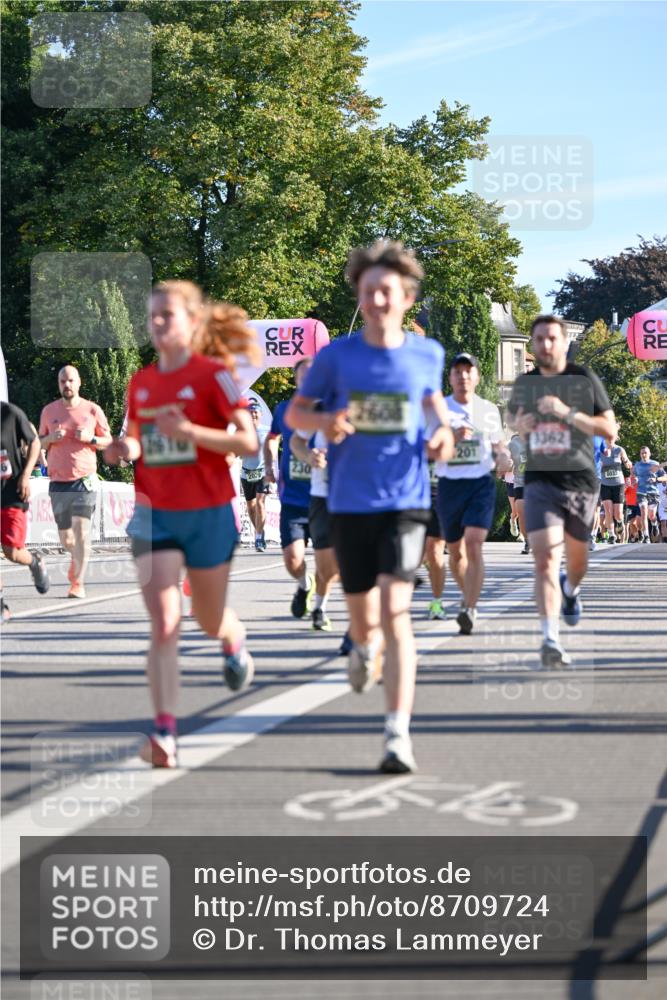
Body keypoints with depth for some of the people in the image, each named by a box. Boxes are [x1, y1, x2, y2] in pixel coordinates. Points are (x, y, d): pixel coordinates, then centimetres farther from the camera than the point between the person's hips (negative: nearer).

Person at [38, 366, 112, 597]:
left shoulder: (92, 410, 4)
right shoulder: (49, 411, 10)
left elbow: (108, 441, 8)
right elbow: (39, 443, 16)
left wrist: (90, 438, -12)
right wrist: (50, 438, -7)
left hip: (84, 479, -3)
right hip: (58, 481, 3)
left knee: (81, 529, -14)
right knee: (65, 537, 7)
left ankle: (78, 583, -11)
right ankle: (77, 558, 40)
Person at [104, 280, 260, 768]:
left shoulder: (213, 374, -8)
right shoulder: (140, 382, 7)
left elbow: (248, 441, -12)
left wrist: (189, 431, -24)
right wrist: (125, 449, -3)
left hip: (207, 512, -3)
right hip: (154, 513, 3)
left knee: (210, 619, 15)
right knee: (163, 624, -11)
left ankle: (236, 641, 52)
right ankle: (165, 731, -14)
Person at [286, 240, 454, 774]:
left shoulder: (427, 353, 2)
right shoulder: (336, 356, -1)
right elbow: (295, 411, 9)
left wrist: (443, 430, 1)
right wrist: (325, 421, -13)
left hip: (406, 500, -1)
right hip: (350, 504, 1)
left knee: (396, 610, -18)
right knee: (364, 620, 11)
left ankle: (399, 734, -19)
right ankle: (366, 649, 51)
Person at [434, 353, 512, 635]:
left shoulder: (489, 410, 8)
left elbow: (499, 444, 20)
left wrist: (503, 457, -2)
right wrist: (451, 438, -23)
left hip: (481, 484, -1)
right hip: (449, 485, 1)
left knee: (473, 545, -17)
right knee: (455, 551, 11)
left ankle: (469, 610, -19)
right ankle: (467, 594, 38)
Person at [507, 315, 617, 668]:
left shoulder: (584, 379, -3)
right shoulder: (524, 383, 5)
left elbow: (609, 427, -7)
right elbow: (512, 414, 23)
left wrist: (567, 413, -21)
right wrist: (518, 425, -2)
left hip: (581, 480, 0)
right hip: (540, 481, 0)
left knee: (577, 556, 18)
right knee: (545, 560, -17)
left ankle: (571, 589, 55)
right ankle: (550, 640, -23)